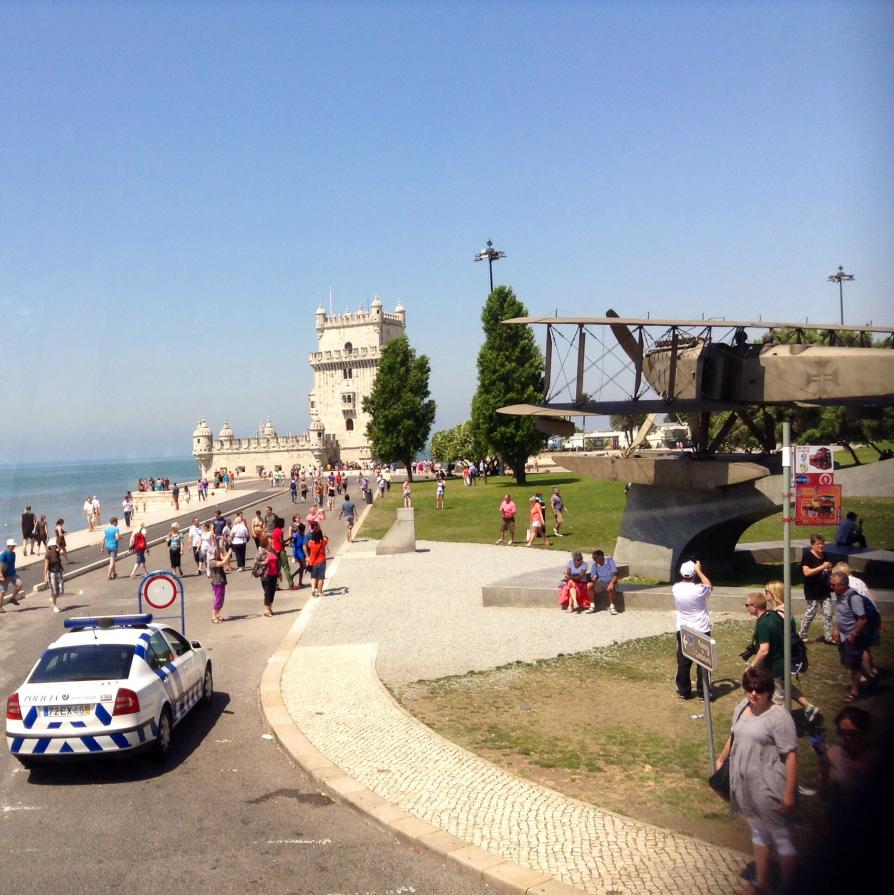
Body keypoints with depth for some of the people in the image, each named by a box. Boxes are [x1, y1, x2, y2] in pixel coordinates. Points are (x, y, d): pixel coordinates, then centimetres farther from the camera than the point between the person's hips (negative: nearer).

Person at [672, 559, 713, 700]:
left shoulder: (676, 589, -8)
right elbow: (709, 585, 5)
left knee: (683, 662, 11)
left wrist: (684, 572, 14)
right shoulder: (699, 590, -19)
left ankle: (683, 691, 21)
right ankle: (704, 692, 13)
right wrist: (699, 571, 11)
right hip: (701, 631, -3)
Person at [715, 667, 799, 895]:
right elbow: (734, 736, 19)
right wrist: (721, 759, 22)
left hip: (768, 788, -7)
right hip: (744, 784, 8)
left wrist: (789, 793, -22)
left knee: (780, 837, 9)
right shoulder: (742, 707, 2)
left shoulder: (778, 716, -21)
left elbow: (790, 756, -21)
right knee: (757, 832, 22)